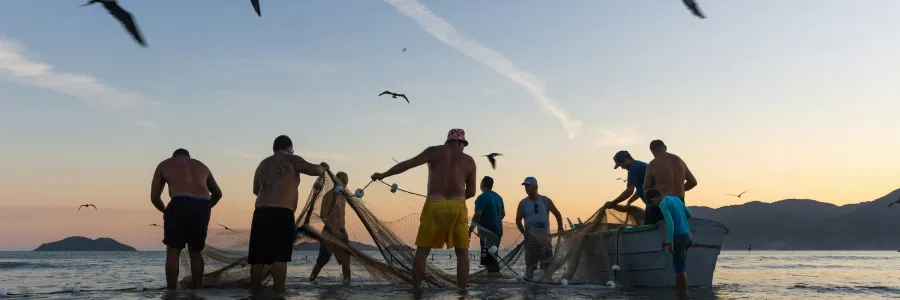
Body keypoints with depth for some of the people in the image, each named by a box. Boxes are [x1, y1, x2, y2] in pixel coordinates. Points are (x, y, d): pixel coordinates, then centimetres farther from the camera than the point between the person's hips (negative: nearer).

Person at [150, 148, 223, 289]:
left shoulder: (164, 165, 22)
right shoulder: (201, 166, 31)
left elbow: (154, 197, 18)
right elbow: (217, 193, 37)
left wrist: (165, 211, 34)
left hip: (180, 204, -3)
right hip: (202, 206, 4)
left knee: (173, 252, 6)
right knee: (195, 252, 17)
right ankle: (197, 290, 16)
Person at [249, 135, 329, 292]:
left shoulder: (263, 163, 21)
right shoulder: (291, 160, 2)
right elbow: (314, 170, -7)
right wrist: (322, 168, 15)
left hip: (260, 212, 6)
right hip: (281, 214, -6)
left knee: (257, 257, 7)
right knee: (279, 256, -9)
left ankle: (255, 291, 10)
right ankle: (279, 292, -13)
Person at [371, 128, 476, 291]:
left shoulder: (435, 151, 9)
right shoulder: (469, 160, 13)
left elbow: (407, 164, 6)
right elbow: (471, 192, 14)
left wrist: (383, 175, 14)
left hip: (433, 206, 0)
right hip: (457, 208, 0)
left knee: (422, 250, 9)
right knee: (462, 252, 9)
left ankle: (415, 290, 7)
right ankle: (462, 291, 3)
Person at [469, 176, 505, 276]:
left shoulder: (482, 197, -13)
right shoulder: (498, 196, 13)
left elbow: (477, 215, -19)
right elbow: (503, 213, 19)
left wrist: (470, 229, -14)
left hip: (487, 231, -9)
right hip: (498, 229, 9)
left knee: (487, 253, -5)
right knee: (494, 252, 17)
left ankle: (493, 271, -8)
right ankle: (495, 270, 19)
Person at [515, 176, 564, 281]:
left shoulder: (546, 201, 6)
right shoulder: (523, 203, 5)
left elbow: (558, 215, 12)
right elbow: (518, 221, 7)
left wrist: (560, 229, 8)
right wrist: (525, 233, 1)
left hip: (545, 236, 1)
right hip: (531, 237, -1)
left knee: (547, 262, 1)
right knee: (530, 262, -1)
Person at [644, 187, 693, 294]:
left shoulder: (663, 204, -11)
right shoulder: (676, 198, 13)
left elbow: (670, 223, -21)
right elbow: (689, 214, 22)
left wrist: (670, 242, -19)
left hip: (679, 237, -8)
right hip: (688, 234, 8)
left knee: (679, 268, 1)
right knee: (678, 265, 17)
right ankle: (681, 291, 19)